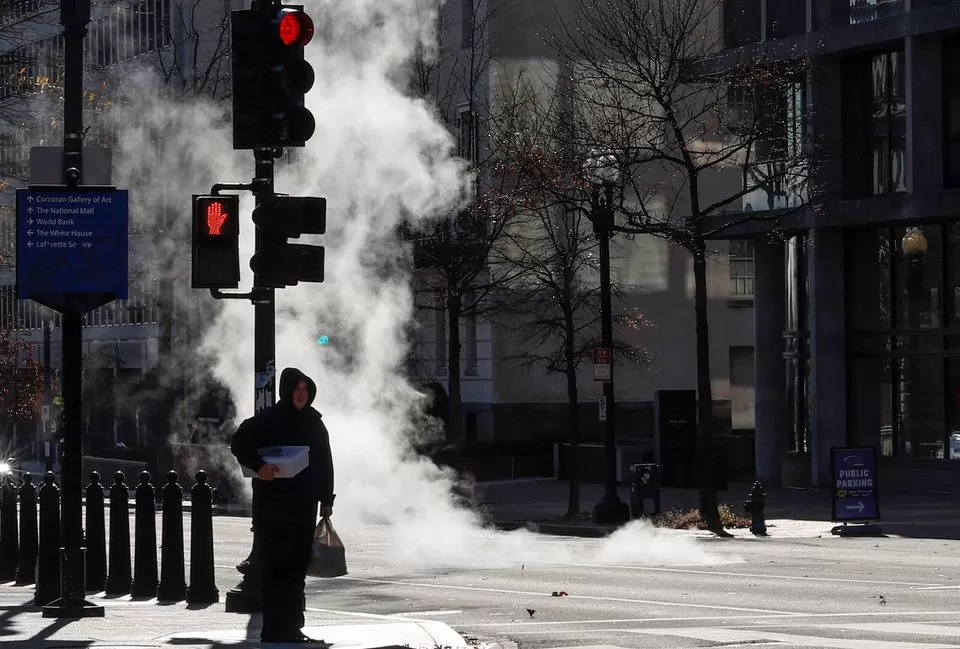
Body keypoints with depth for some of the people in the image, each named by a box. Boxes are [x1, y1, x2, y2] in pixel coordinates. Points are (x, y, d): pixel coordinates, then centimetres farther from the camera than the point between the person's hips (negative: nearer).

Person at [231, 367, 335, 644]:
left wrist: (326, 499, 12)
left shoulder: (314, 424, 13)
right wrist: (258, 466, -20)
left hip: (304, 508, 6)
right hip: (273, 509, -6)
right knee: (276, 569, -7)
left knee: (297, 569, 8)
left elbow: (325, 464, 18)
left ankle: (292, 628, 15)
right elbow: (238, 442, -6)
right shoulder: (268, 419, -4)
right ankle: (273, 629, -6)